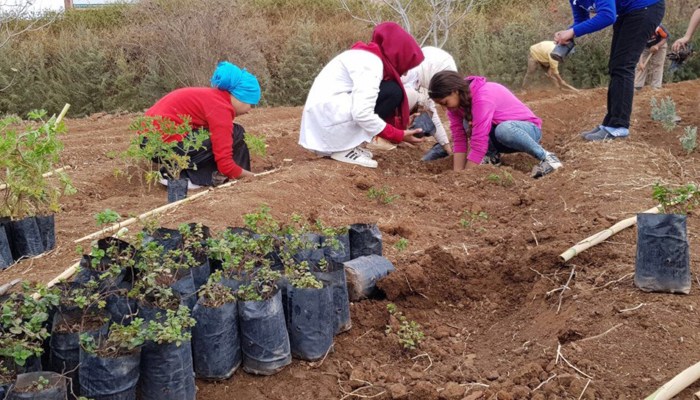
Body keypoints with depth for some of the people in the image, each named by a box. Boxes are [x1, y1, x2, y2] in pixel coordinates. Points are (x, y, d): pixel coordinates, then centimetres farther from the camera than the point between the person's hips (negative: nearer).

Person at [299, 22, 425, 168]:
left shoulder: (367, 56, 16)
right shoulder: (370, 63, -15)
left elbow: (363, 103, 17)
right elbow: (362, 114, -25)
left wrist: (402, 124, 13)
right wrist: (399, 135, -16)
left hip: (321, 114, 10)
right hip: (327, 114, -10)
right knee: (393, 93, -13)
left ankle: (339, 144, 11)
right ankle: (344, 148, -9)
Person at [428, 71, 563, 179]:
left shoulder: (482, 98, -32)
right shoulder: (458, 100, -8)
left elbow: (478, 146, -35)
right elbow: (459, 140, -11)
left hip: (529, 129, -6)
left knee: (503, 130, -41)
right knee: (467, 123, -21)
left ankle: (545, 157, -20)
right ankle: (492, 156, -1)